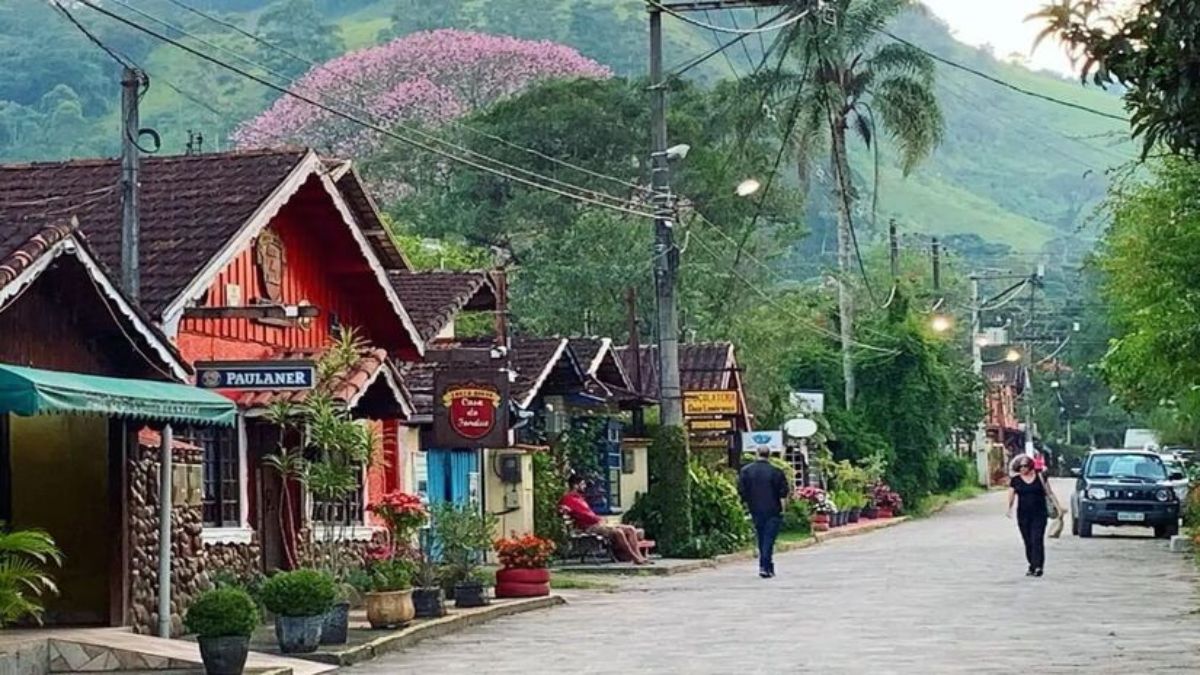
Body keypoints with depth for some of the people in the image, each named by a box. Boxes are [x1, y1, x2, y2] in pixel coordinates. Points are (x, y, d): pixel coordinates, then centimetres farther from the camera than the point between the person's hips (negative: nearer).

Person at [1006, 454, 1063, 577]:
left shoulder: (1040, 477, 3)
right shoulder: (1015, 480, 6)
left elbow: (1049, 493, 8)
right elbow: (1011, 496, 3)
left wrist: (1058, 506, 3)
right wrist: (1009, 508, -14)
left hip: (1039, 514, -2)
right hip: (1023, 515, 2)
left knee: (1037, 540, -12)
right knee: (1028, 542, 5)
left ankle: (1038, 566, -15)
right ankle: (1032, 566, 15)